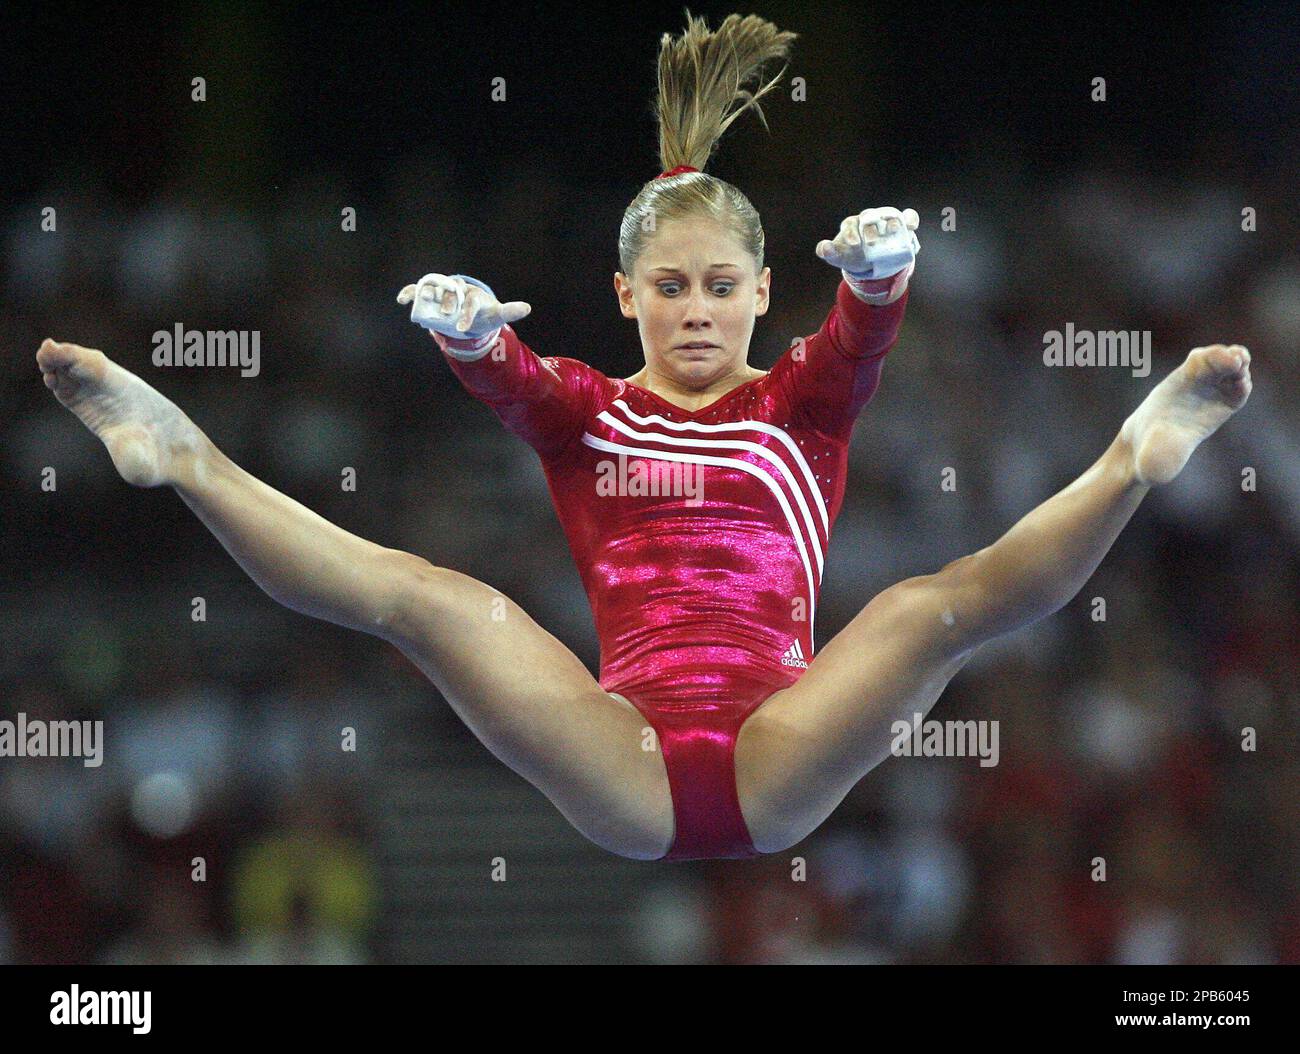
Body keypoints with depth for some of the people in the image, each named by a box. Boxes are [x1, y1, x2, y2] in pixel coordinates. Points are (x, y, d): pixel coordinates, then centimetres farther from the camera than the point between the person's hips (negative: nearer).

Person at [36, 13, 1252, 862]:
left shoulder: (800, 406, 18)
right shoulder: (585, 415, 18)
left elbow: (861, 339, -6)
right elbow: (505, 377, -6)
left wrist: (879, 273, -33)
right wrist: (465, 328, -33)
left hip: (779, 768, -1)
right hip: (625, 780, 1)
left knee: (946, 600, -25)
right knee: (425, 596, -17)